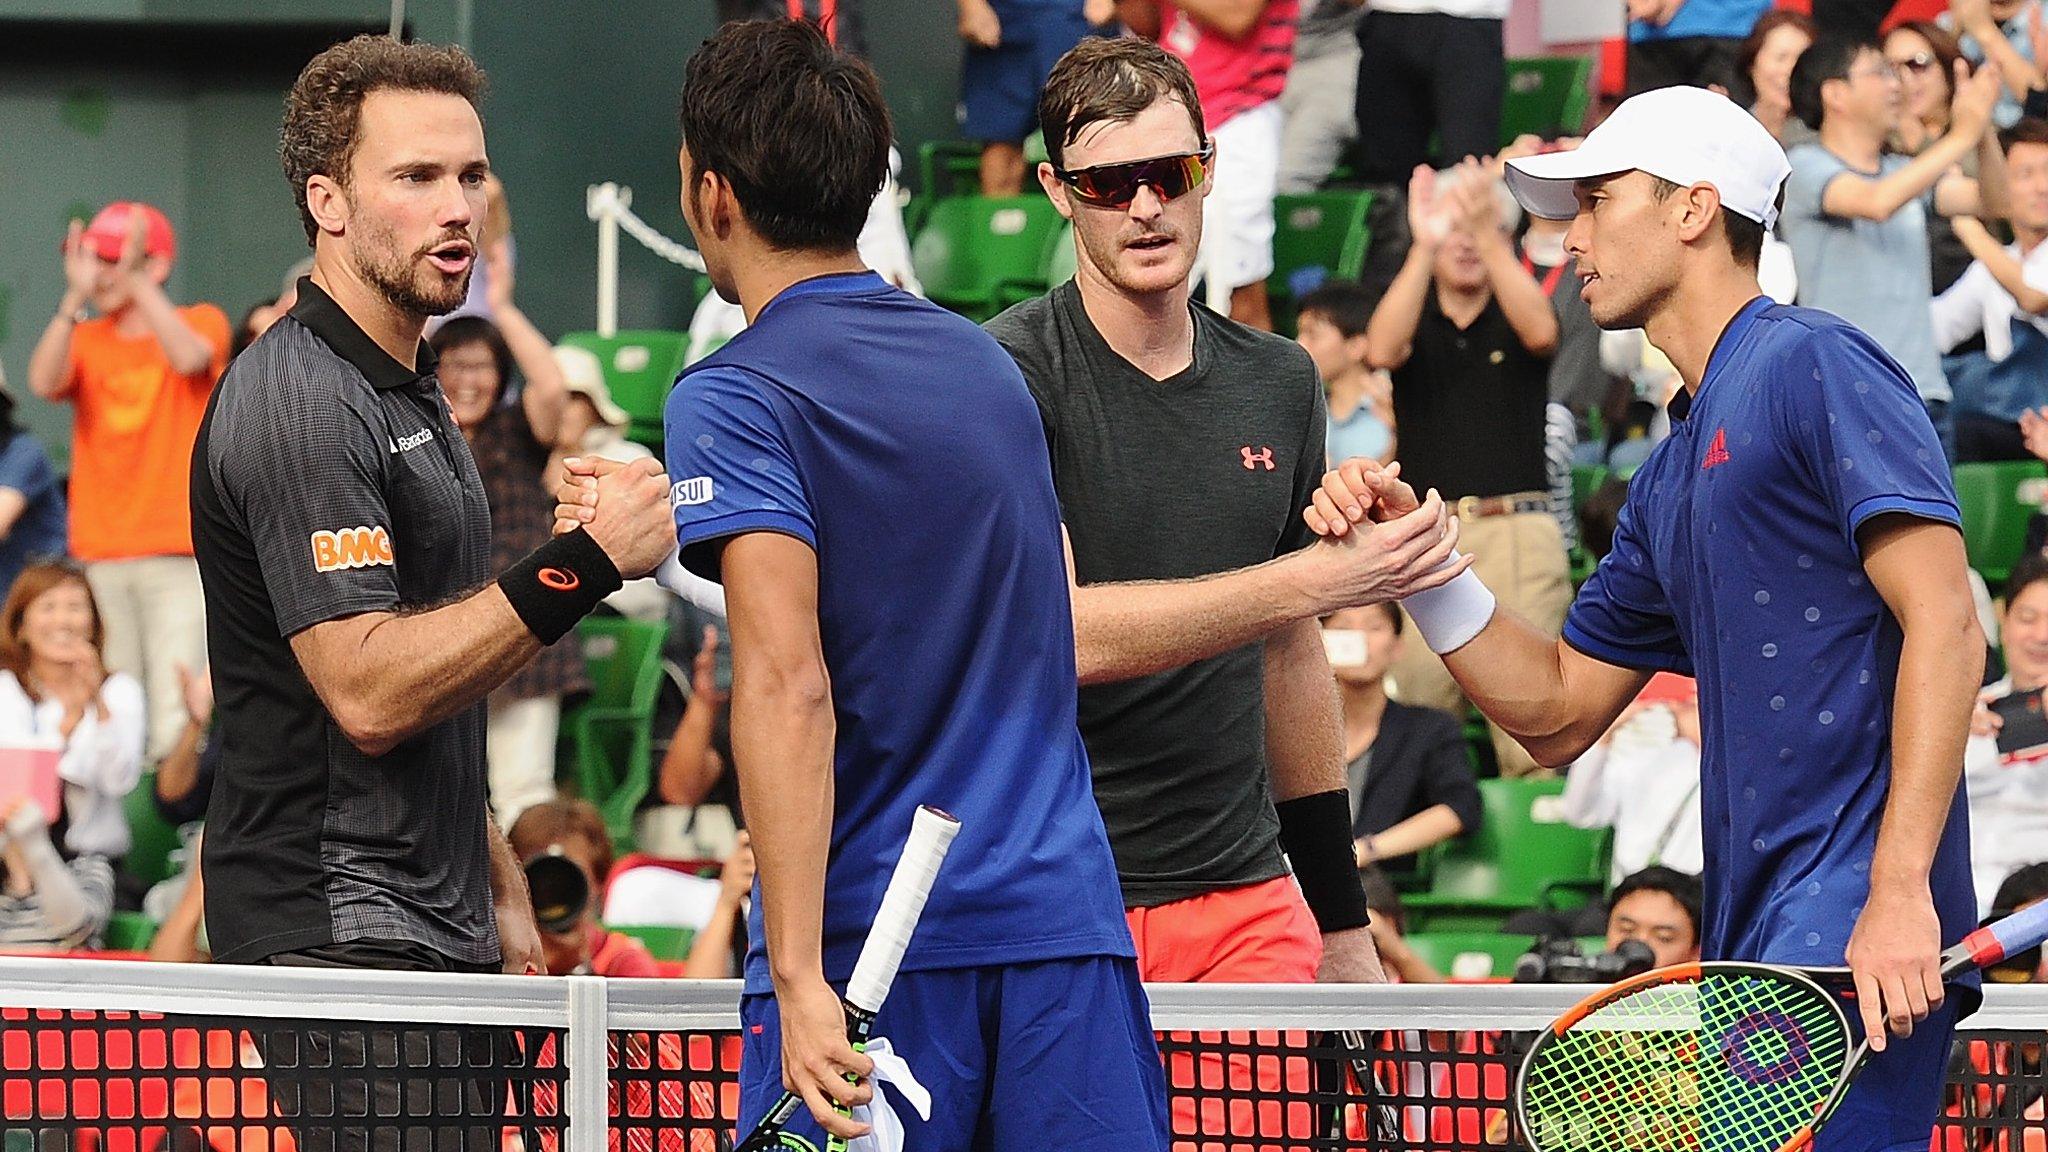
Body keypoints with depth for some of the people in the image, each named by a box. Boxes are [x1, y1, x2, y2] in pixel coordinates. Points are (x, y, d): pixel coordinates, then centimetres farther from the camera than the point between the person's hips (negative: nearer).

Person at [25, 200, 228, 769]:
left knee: (176, 720, -11)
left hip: (178, 552, -3)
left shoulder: (202, 322, 6)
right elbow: (44, 381, -8)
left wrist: (136, 283, -21)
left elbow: (189, 357, -17)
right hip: (99, 554, 3)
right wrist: (75, 298, -19)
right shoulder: (86, 339, 13)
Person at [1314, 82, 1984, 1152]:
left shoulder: (1814, 366, -4)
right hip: (1754, 944, 9)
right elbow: (1555, 712, 28)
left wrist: (1900, 890, -21)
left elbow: (1942, 621, -14)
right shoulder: (1672, 475, 24)